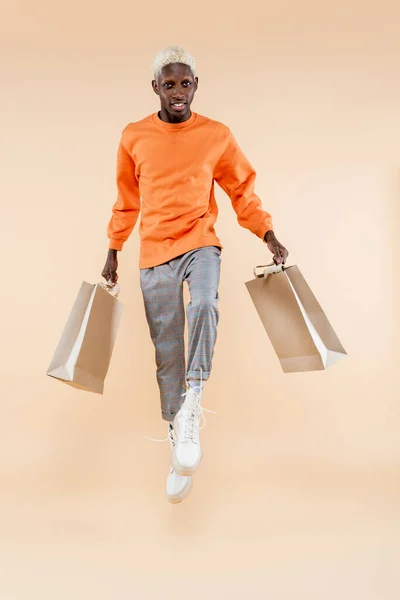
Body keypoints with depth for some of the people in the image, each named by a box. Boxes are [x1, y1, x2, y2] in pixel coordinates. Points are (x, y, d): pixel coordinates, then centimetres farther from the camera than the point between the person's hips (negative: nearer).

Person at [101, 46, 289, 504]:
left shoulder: (217, 136, 2)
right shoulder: (134, 137, 4)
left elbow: (243, 190, 11)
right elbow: (126, 201, 13)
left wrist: (270, 238, 3)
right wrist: (113, 254, 15)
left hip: (200, 243, -1)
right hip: (154, 252, 1)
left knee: (204, 304, -33)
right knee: (166, 351, 2)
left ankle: (192, 407, -25)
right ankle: (178, 439, 12)